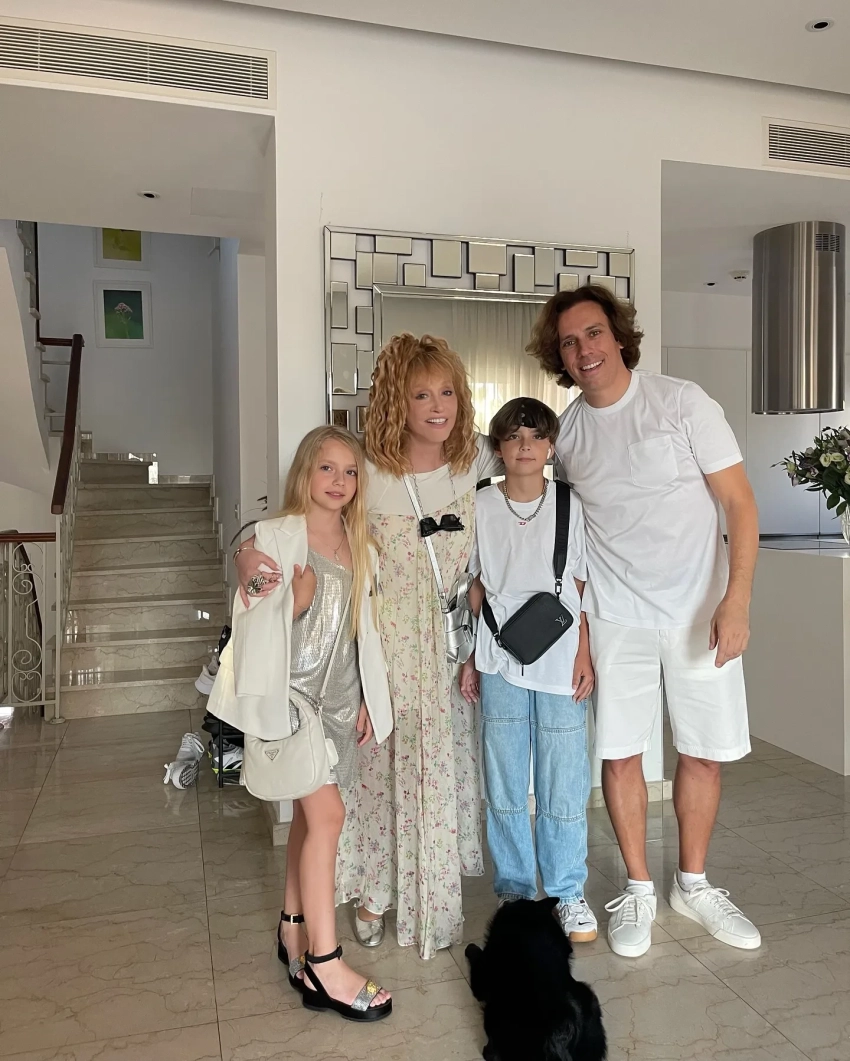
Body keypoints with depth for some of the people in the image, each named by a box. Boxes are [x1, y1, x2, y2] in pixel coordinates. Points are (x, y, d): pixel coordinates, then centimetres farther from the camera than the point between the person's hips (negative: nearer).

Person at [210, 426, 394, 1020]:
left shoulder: (361, 547, 9)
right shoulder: (277, 537, -9)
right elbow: (259, 623, -7)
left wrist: (367, 700, 13)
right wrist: (299, 597, -23)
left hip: (340, 697, 6)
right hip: (294, 693, -6)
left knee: (310, 814, 14)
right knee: (327, 814, -10)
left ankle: (295, 927, 31)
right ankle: (323, 964, 0)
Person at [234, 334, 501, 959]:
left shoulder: (474, 459, -5)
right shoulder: (367, 472, -15)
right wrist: (248, 551, -32)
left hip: (450, 645, 4)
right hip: (385, 643, -3)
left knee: (445, 764, 14)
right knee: (382, 763, 8)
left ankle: (436, 898, 36)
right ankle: (375, 894, 33)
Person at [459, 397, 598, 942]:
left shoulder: (570, 506, 0)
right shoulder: (482, 507, 2)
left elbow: (581, 586, 4)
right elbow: (476, 587, 7)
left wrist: (585, 654, -1)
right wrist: (471, 658, 6)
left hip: (559, 663, -1)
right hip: (500, 665, 1)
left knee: (564, 787, 4)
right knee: (504, 787, 9)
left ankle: (568, 892, 23)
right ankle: (514, 889, 27)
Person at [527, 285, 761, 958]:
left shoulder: (681, 402, -7)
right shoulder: (566, 434, 2)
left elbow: (740, 504, -8)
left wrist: (736, 601, -18)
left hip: (700, 611, -1)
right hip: (617, 617, 2)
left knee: (704, 752, 8)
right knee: (621, 753, 5)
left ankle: (693, 884, 30)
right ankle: (639, 891, 25)